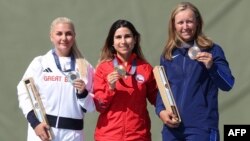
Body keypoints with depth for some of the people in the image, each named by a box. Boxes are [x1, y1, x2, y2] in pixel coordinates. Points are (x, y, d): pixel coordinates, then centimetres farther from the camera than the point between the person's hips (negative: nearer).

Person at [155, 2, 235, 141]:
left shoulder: (212, 50, 0)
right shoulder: (168, 55, 13)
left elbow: (228, 84, -8)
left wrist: (211, 67, -25)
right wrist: (160, 110, -2)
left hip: (201, 127, -4)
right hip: (172, 127, 4)